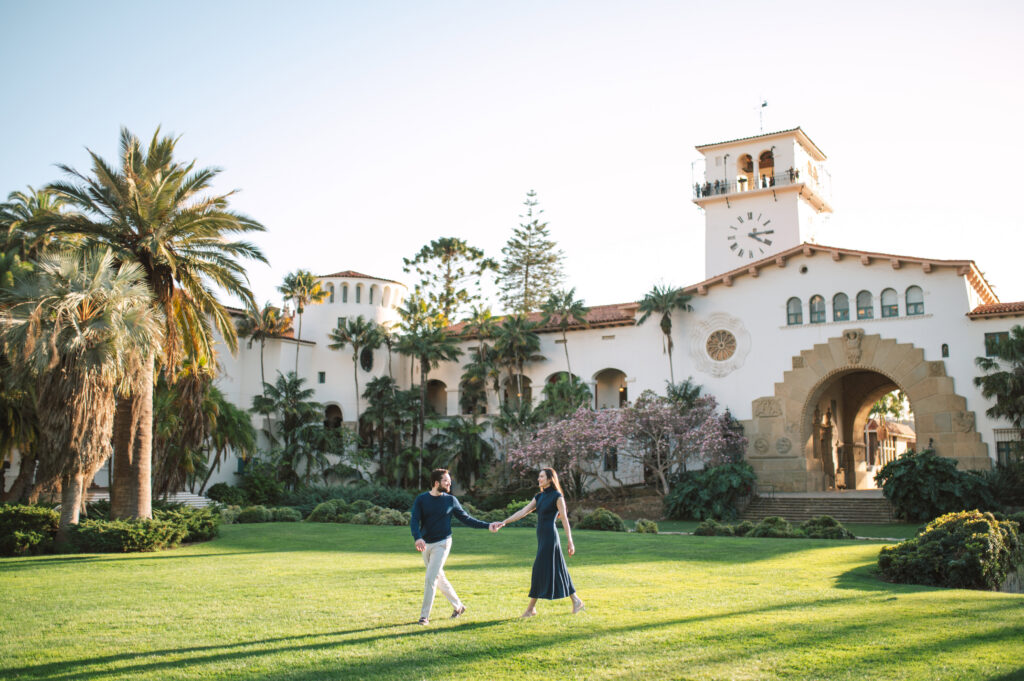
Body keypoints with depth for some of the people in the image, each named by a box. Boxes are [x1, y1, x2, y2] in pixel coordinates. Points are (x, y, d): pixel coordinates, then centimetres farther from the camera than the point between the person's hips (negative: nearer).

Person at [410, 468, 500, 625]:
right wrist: (418, 538, -31)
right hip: (425, 544, 3)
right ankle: (458, 606, 30)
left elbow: (466, 519, 5)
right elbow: (414, 521, -11)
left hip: (442, 544, -2)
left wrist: (487, 526, -2)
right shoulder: (421, 500, -2)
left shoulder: (450, 500, 0)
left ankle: (424, 615, -4)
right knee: (439, 578, 12)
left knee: (430, 578, -11)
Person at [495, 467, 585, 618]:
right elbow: (522, 512, 10)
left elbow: (565, 520, -9)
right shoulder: (539, 497, 14)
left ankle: (531, 608, 0)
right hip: (542, 537, 8)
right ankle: (576, 601, 15)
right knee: (556, 570, 9)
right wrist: (503, 522, 2)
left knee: (541, 570, -5)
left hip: (550, 537, -8)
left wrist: (570, 542, -12)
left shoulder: (557, 496, -7)